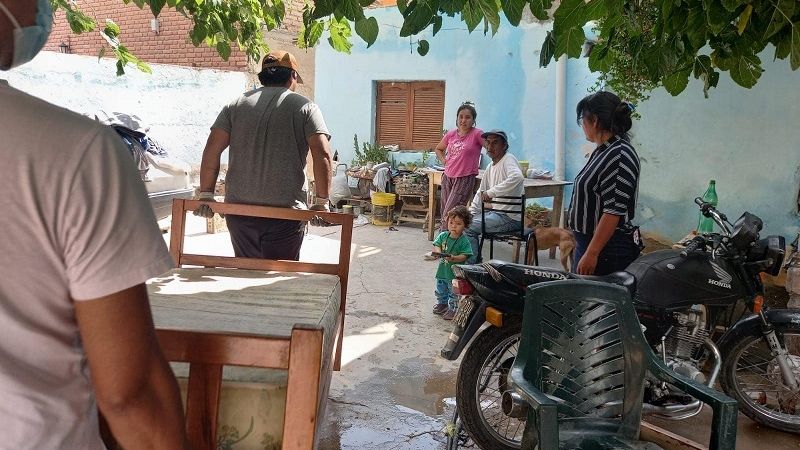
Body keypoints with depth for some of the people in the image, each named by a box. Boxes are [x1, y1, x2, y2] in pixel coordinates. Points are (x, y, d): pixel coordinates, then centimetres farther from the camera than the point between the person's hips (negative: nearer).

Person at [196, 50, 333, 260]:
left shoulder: (236, 105, 10)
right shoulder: (305, 107, 2)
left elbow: (212, 150, 3)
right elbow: (322, 154, -9)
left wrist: (206, 194, 8)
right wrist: (322, 202, -4)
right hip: (286, 212, -3)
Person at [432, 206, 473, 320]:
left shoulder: (464, 241, -16)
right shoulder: (443, 235, -2)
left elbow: (464, 256, -20)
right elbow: (436, 245, -4)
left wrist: (453, 258, -35)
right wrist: (438, 251, -26)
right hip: (442, 269, 5)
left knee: (454, 293, 8)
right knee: (441, 290, 24)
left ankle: (453, 308, 27)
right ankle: (442, 304, 46)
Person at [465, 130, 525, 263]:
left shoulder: (508, 159, -13)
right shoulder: (490, 167, 15)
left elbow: (517, 177, -35)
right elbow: (481, 193, 21)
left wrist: (491, 192, -31)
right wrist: (470, 213, 10)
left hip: (510, 217, -10)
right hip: (497, 213, 10)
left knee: (467, 227, -14)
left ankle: (472, 265, -3)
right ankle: (476, 261, 18)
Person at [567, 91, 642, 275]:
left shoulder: (620, 155, -17)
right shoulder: (603, 151, 13)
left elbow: (614, 212, -22)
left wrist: (591, 254, -23)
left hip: (609, 250, -10)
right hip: (590, 242, 10)